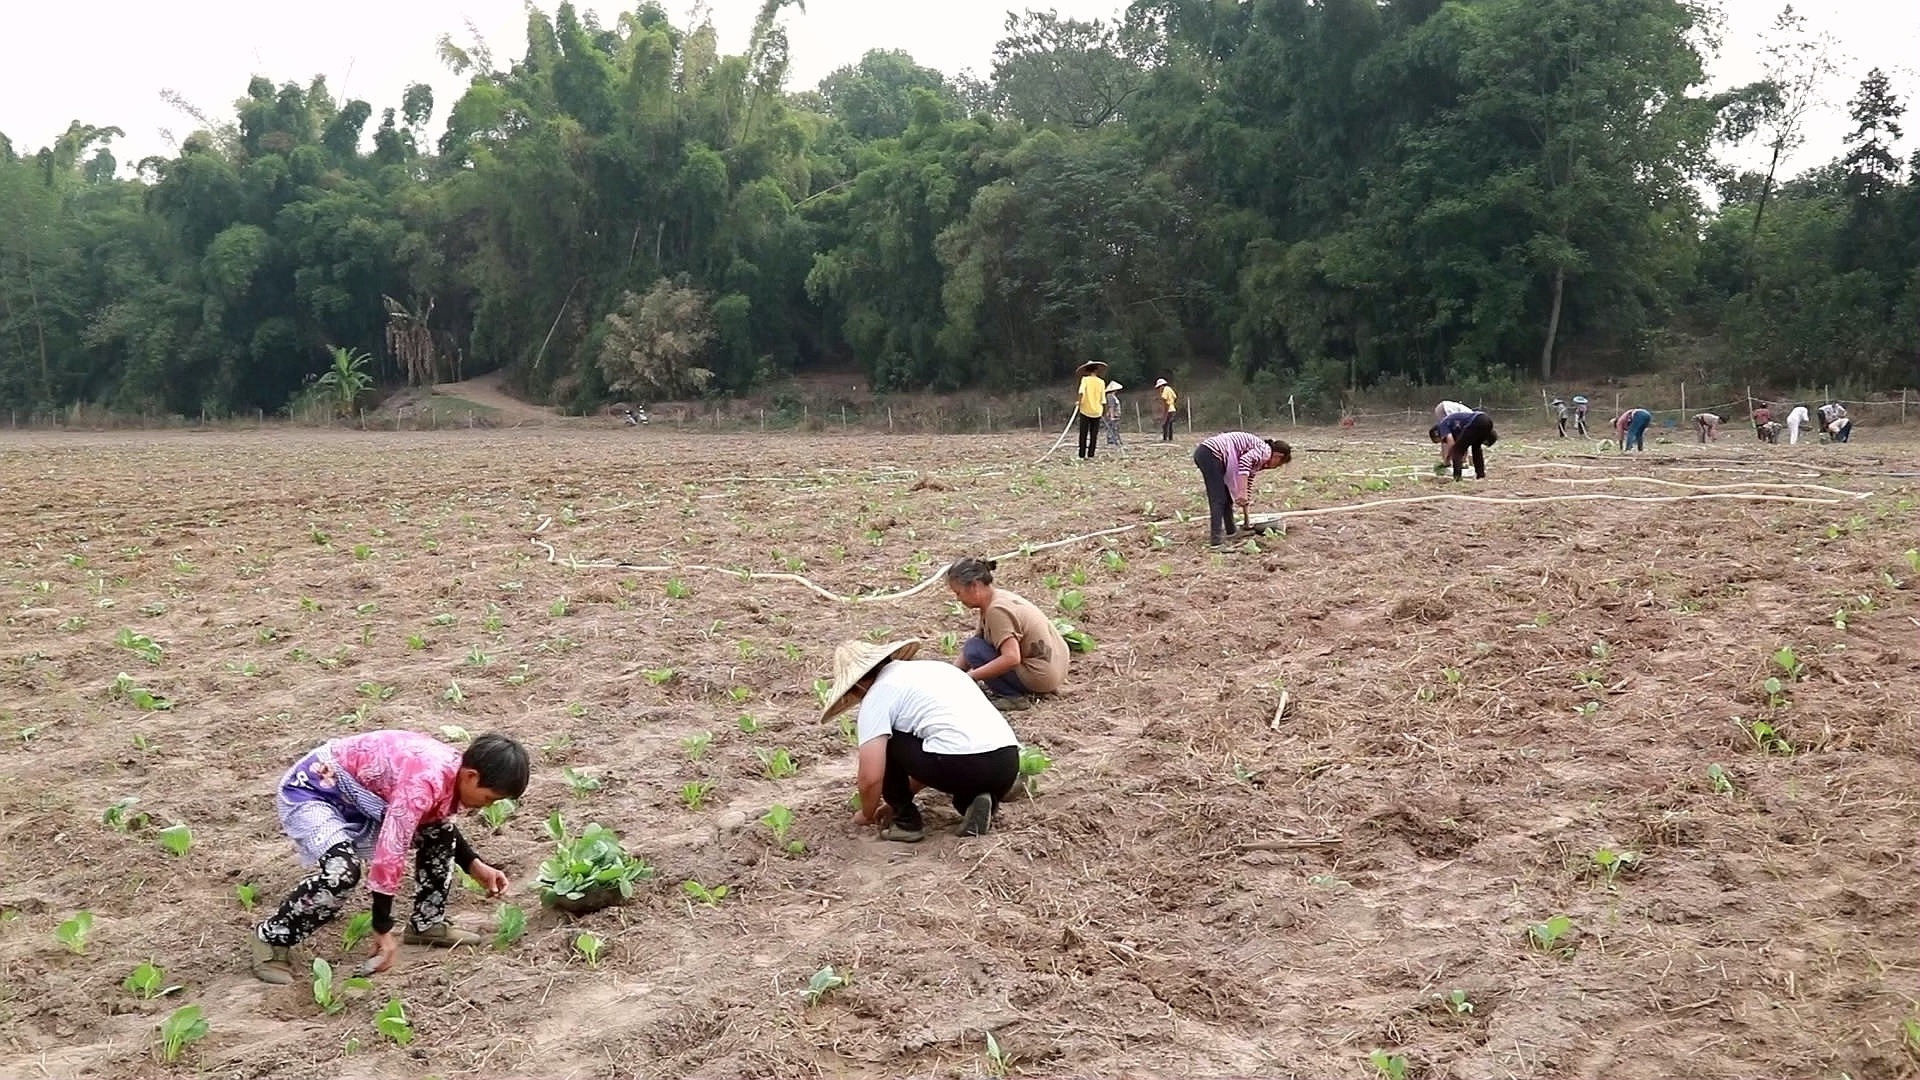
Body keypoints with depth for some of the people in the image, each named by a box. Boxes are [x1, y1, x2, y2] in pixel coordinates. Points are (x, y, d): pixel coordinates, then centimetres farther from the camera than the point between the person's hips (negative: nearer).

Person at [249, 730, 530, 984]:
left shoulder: (455, 767, -4)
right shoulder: (424, 781, -34)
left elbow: (438, 822, 17)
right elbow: (389, 854, -34)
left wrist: (475, 866, 8)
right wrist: (383, 929, -26)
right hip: (310, 792, -9)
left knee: (440, 830, 9)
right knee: (342, 871, -32)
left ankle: (426, 924, 22)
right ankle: (272, 939, -11)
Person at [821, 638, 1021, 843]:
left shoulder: (877, 695, 5)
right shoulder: (933, 667, 29)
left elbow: (871, 778, -2)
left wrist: (867, 815, 19)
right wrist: (901, 799, 44)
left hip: (962, 765, -7)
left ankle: (906, 821, 17)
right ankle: (972, 803, 11)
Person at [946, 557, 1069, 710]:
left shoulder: (996, 610, -22)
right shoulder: (998, 598, 7)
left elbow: (1011, 658, -31)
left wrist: (970, 677, -25)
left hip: (1041, 676, -10)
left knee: (974, 648, -13)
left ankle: (1012, 697, -7)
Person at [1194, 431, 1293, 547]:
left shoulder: (1257, 459, 24)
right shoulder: (1265, 450, -4)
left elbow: (1248, 481, 32)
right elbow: (1245, 461, -22)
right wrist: (1242, 492, -24)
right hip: (1211, 454, -10)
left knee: (1227, 495, 21)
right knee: (1218, 499, -9)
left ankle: (1231, 529, 32)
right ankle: (1215, 539, -12)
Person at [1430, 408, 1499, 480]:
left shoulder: (1442, 425, 13)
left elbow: (1451, 443, -2)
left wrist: (1446, 458, 12)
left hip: (1476, 422, -9)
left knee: (1457, 449, 7)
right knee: (1476, 447, 31)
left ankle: (1457, 478, 1)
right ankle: (1481, 475, 28)